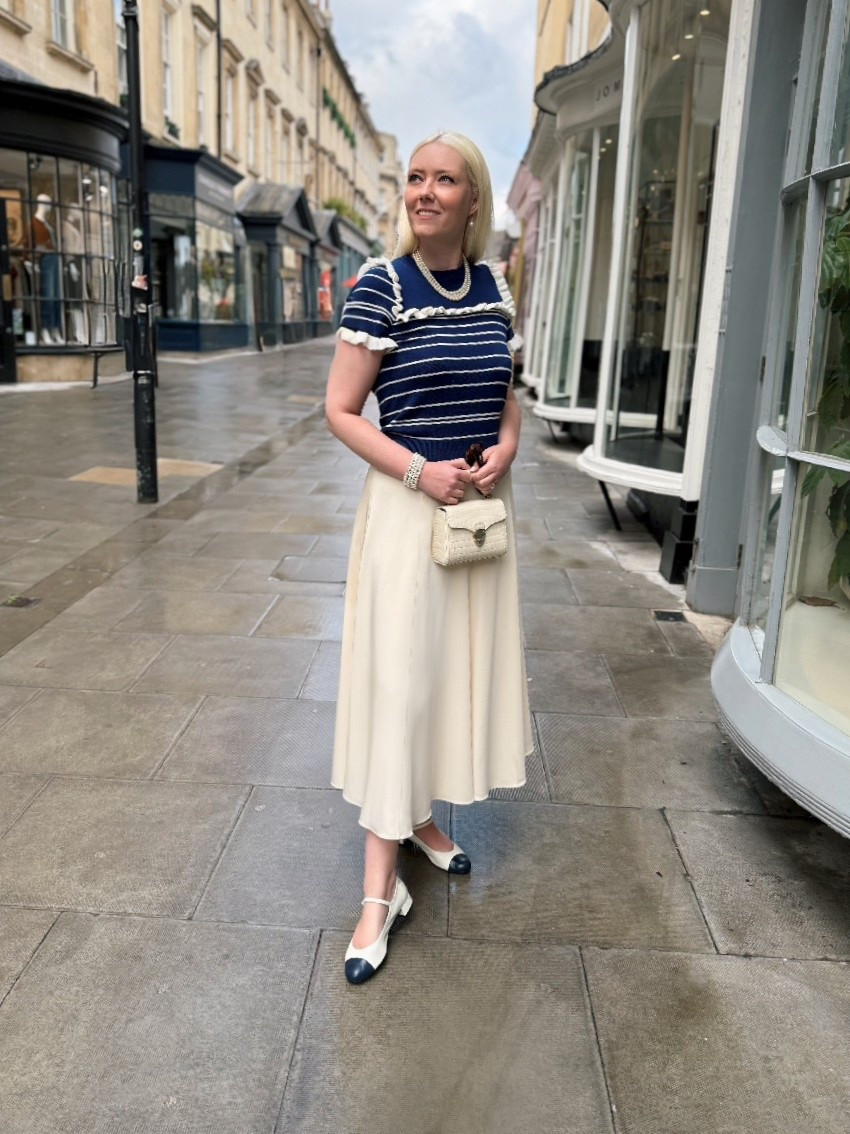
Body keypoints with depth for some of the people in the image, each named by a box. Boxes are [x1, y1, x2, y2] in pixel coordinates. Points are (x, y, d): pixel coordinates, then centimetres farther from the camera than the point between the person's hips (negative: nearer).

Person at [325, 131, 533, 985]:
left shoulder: (494, 289, 5)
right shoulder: (381, 285, -9)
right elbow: (340, 411, -9)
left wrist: (504, 445, -5)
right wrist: (418, 470, -20)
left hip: (482, 504, 6)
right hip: (406, 505, -5)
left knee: (462, 665, 14)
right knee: (396, 678, -4)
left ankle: (421, 817, 37)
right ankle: (381, 889, 5)